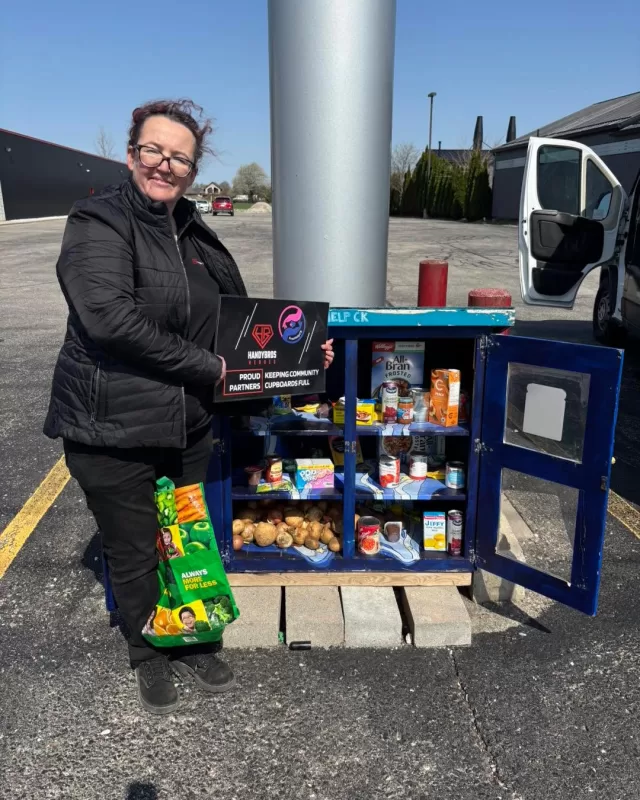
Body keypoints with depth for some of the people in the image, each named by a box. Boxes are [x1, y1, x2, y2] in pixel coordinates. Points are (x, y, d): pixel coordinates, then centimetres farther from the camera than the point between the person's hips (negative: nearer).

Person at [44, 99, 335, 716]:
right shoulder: (98, 223, -12)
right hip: (111, 431, -6)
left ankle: (191, 644, 44)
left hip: (187, 427, 6)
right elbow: (109, 317, -27)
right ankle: (149, 657, 39)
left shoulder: (197, 235, 9)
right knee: (134, 554, 12)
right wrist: (207, 368, -22)